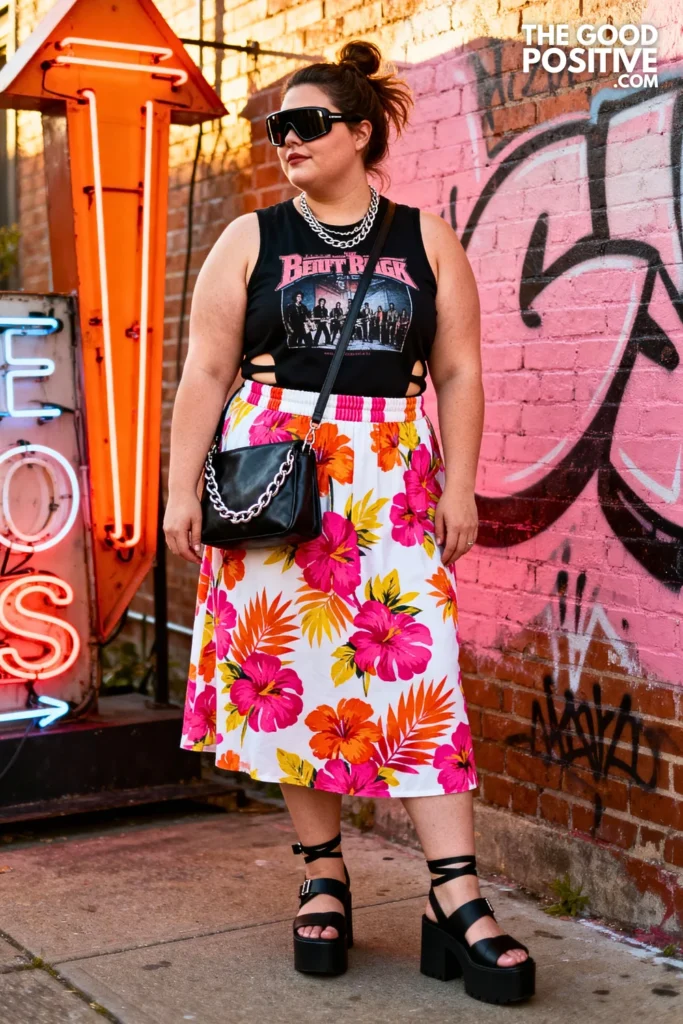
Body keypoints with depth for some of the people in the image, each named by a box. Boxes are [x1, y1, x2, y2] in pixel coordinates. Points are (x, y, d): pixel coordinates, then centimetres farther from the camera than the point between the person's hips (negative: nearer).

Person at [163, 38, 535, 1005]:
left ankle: (458, 899, -7)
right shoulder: (250, 240, 9)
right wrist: (182, 488, -3)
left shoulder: (427, 239, 10)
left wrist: (459, 483, -1)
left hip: (393, 480, 0)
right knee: (288, 666, 0)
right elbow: (206, 372, 5)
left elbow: (460, 372, 8)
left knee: (417, 667, -8)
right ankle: (324, 877, 15)